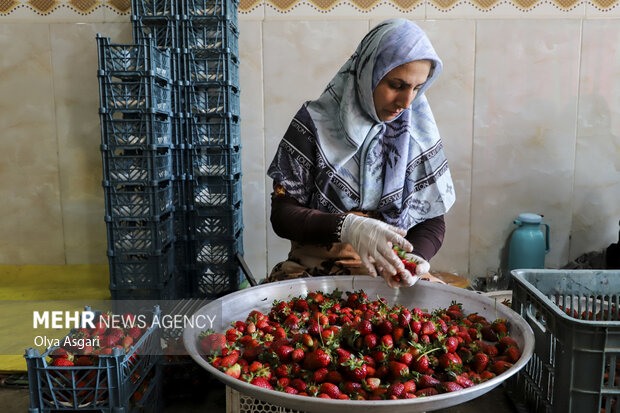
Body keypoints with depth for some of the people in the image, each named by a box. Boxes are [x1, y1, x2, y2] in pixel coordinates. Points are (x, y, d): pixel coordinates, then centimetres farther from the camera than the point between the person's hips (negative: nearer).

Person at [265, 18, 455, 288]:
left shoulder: (419, 131, 4)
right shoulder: (315, 123, -5)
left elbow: (432, 221, 7)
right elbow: (282, 215, -8)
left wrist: (416, 256, -15)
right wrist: (347, 227, -24)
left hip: (391, 272, 2)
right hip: (316, 268, -1)